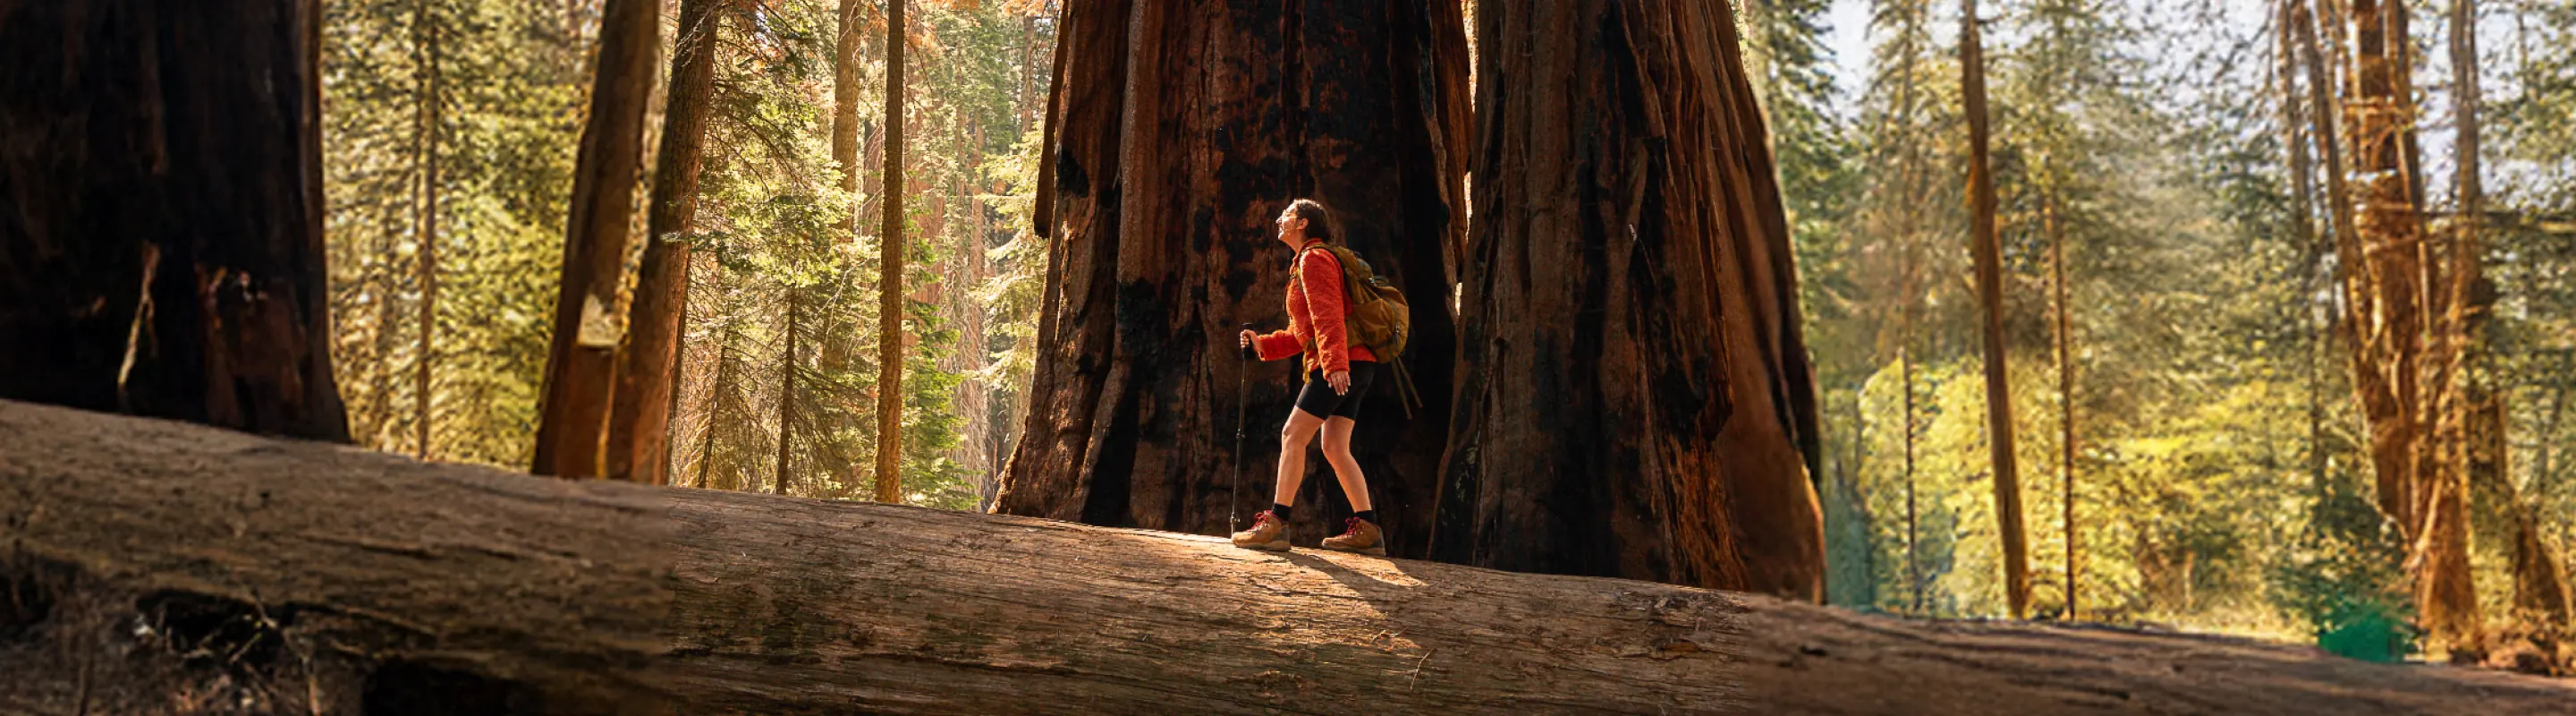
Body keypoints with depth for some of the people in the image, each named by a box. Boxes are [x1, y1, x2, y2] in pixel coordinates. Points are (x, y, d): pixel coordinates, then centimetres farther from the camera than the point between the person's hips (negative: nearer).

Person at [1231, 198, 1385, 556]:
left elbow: (1327, 315, -18)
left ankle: (1277, 523, -12)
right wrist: (1263, 344, 15)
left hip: (1343, 364, -10)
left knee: (1293, 435, -10)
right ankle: (1367, 530, 4)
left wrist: (1334, 363, -28)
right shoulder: (1306, 264, 28)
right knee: (1335, 448, 7)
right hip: (1355, 366, 10)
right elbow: (1303, 334, 26)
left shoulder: (1313, 259, -4)